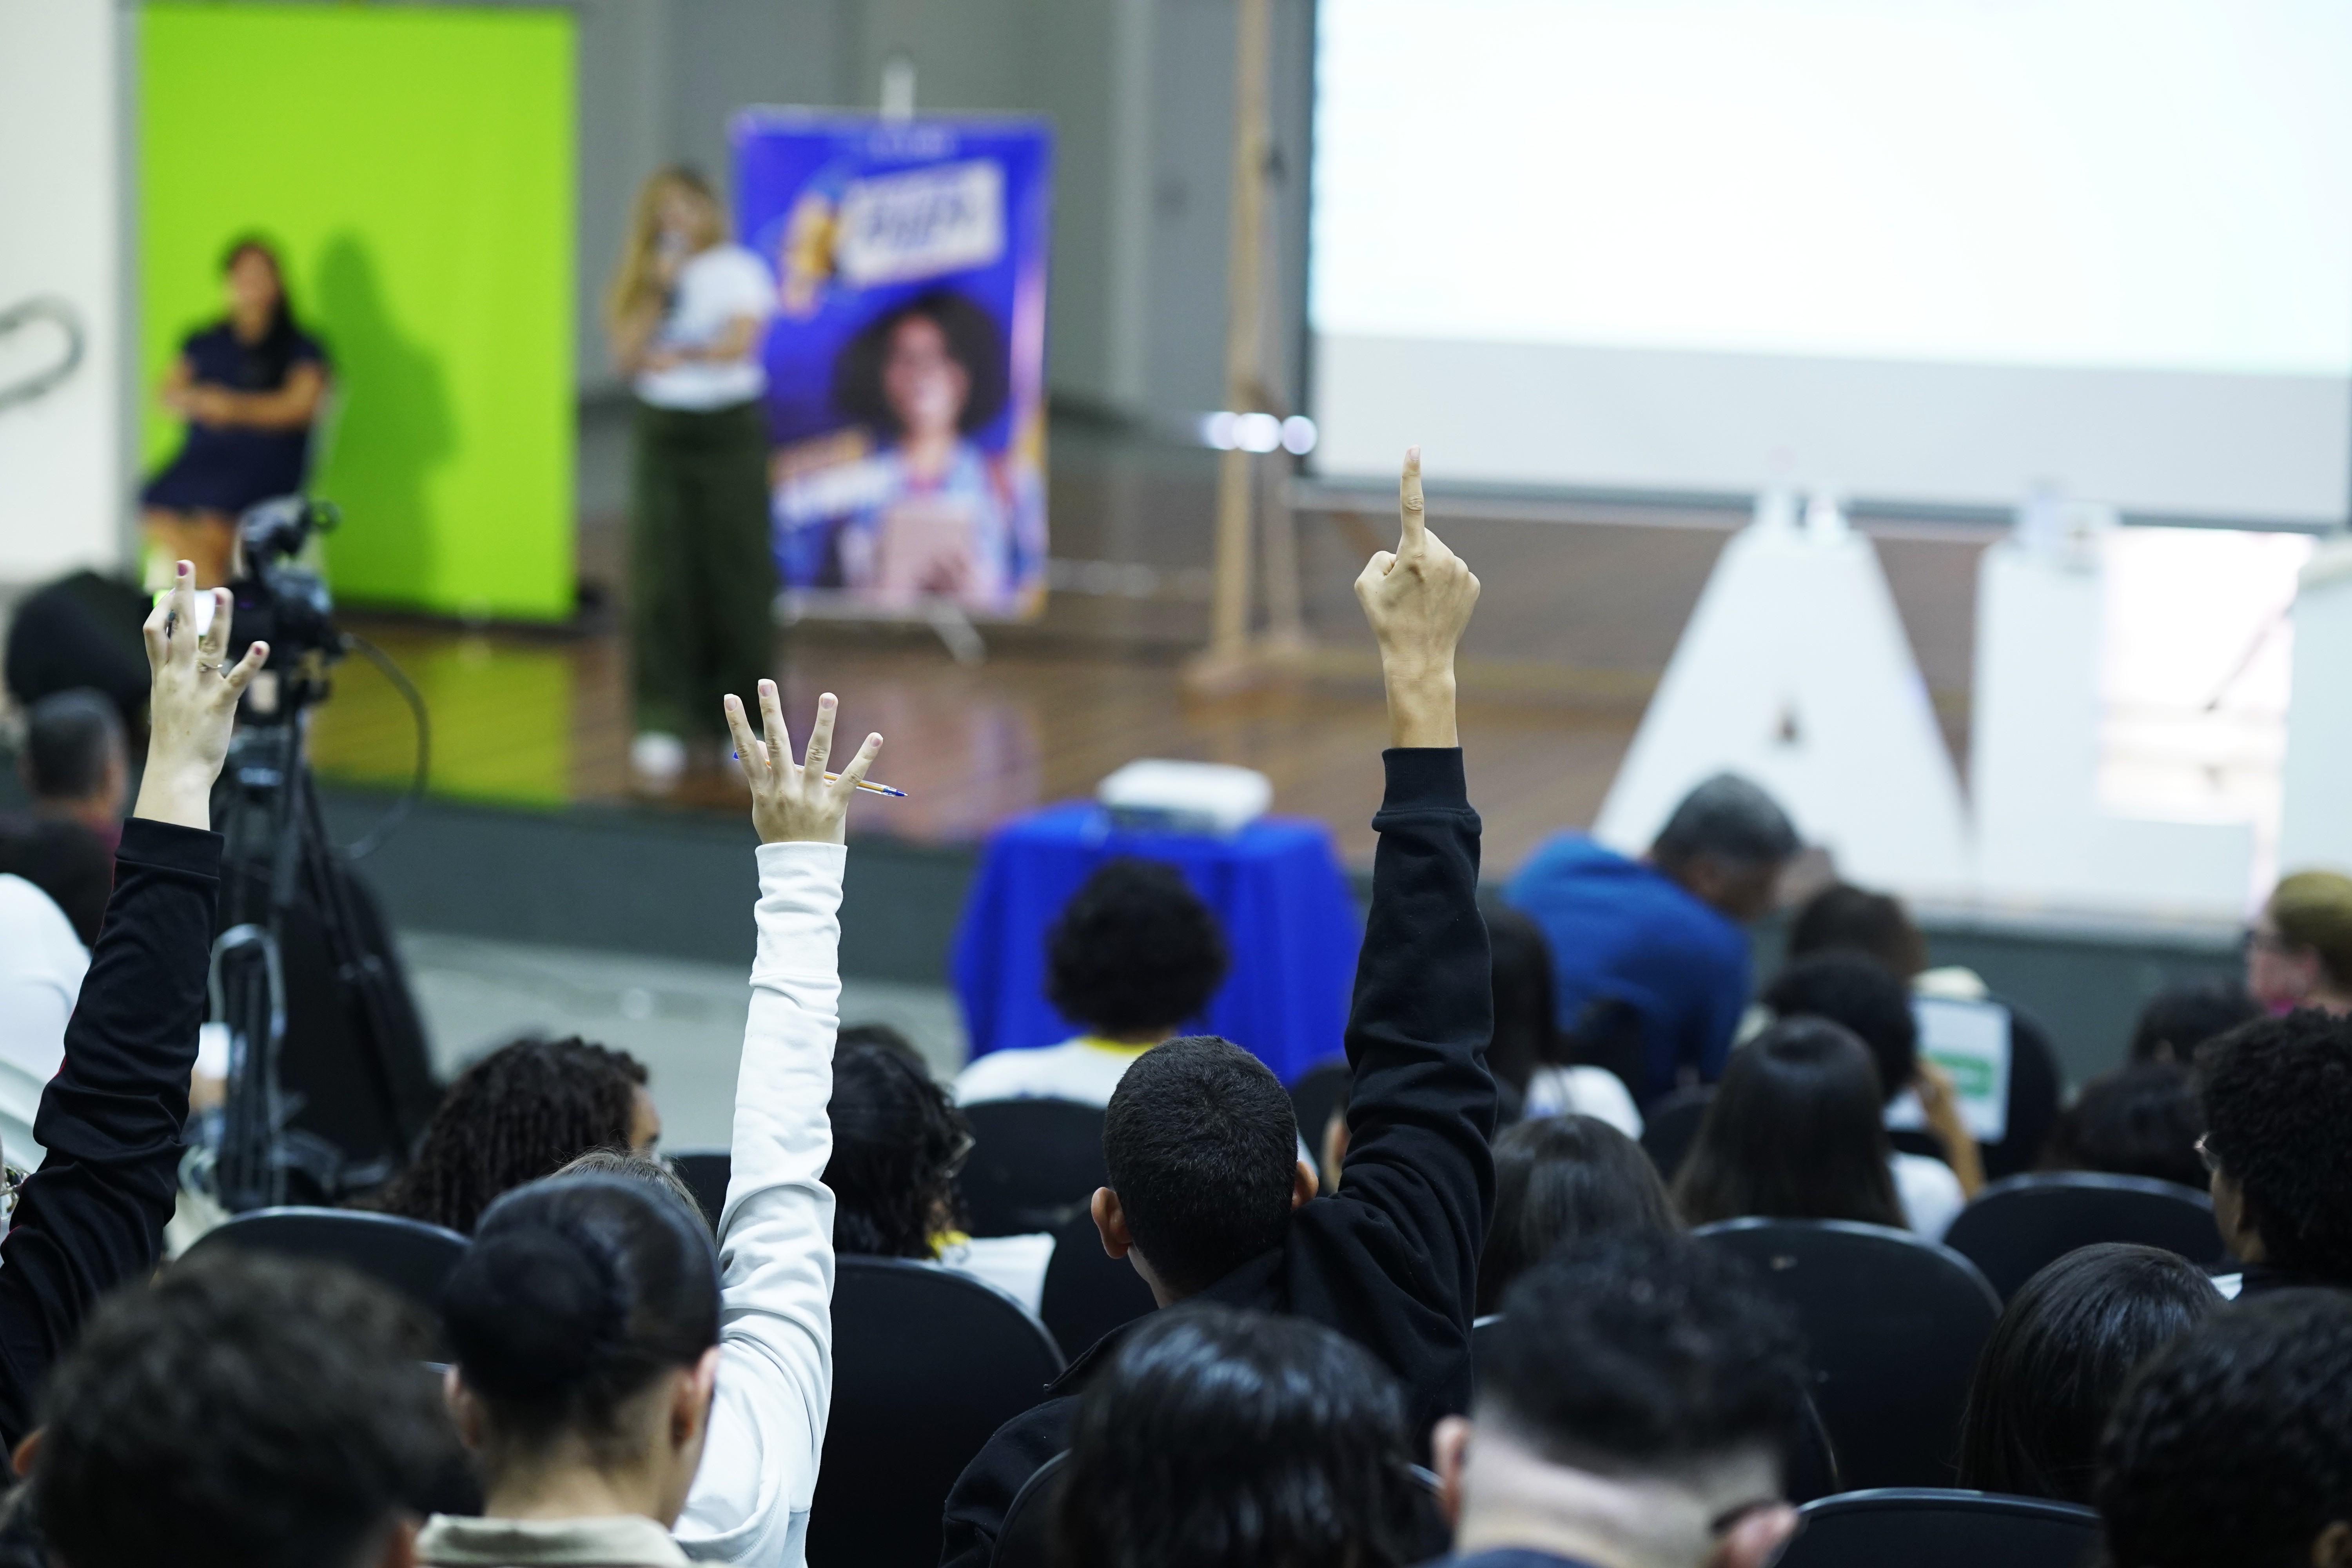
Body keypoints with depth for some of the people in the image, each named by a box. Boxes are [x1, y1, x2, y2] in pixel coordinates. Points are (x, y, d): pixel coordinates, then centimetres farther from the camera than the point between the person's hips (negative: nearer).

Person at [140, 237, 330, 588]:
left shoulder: (301, 347, 10)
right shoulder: (203, 344, 23)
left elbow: (300, 406, -3)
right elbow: (168, 394, 15)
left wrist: (239, 408, -16)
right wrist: (201, 402, -8)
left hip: (268, 457, -4)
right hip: (204, 452, 4)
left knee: (216, 509, -34)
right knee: (159, 508, -27)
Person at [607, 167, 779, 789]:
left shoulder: (738, 270, 0)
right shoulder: (645, 279, 10)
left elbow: (741, 340, -14)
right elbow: (628, 356, -1)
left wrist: (683, 353, -29)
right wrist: (658, 290, -10)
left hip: (730, 428, -2)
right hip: (664, 431, 3)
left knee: (735, 575, -2)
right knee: (662, 579, -5)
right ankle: (664, 721, -6)